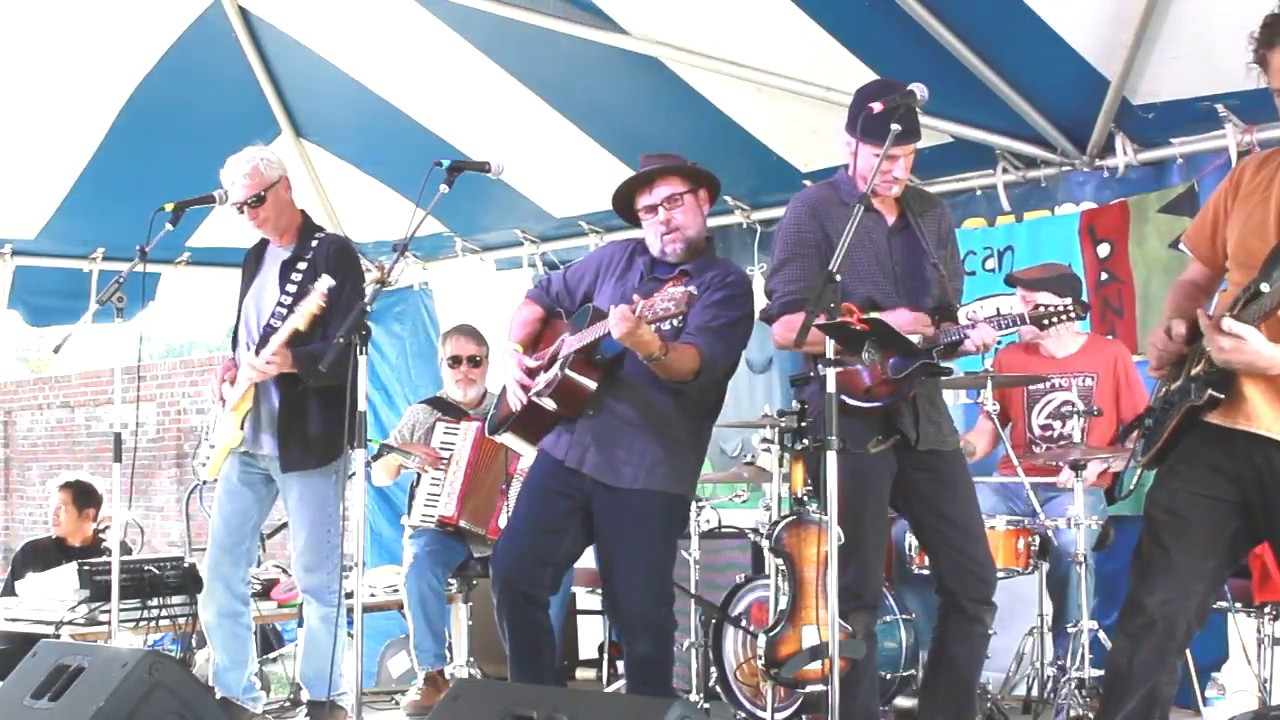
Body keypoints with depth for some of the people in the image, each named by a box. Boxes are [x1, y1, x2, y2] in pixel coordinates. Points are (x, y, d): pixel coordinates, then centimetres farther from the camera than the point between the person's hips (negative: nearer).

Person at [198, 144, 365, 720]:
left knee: (317, 580, -2)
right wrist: (231, 365, 7)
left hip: (309, 440, -7)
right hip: (246, 440, 7)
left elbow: (349, 349, -16)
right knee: (221, 574, 6)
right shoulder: (255, 258, 17)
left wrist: (289, 361, -32)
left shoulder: (333, 253, -7)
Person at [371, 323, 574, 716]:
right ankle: (432, 675, -22)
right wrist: (398, 454, -11)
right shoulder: (423, 414, 8)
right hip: (440, 525, -1)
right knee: (421, 563, -36)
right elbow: (379, 477, 10)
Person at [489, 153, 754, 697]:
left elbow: (698, 364, -19)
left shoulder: (726, 284, -3)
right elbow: (541, 299, 23)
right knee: (514, 571, -3)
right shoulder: (616, 259, 13)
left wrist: (650, 347, -40)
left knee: (642, 615, -3)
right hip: (567, 447, 5)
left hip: (650, 471, -4)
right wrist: (516, 354, 6)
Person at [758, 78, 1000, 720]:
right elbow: (785, 326, -11)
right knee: (856, 596, -3)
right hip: (847, 416, -6)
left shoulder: (931, 214, 14)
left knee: (973, 580, 5)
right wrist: (876, 328, -19)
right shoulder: (813, 211, -4)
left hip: (922, 411, 6)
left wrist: (967, 335, -4)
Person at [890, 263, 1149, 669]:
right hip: (1013, 486, 4)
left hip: (1079, 492, -3)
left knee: (1070, 545, -39)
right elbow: (988, 431, 13)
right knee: (910, 533, -16)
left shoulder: (1110, 356, 2)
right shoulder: (1010, 359, 10)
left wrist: (1099, 464, -12)